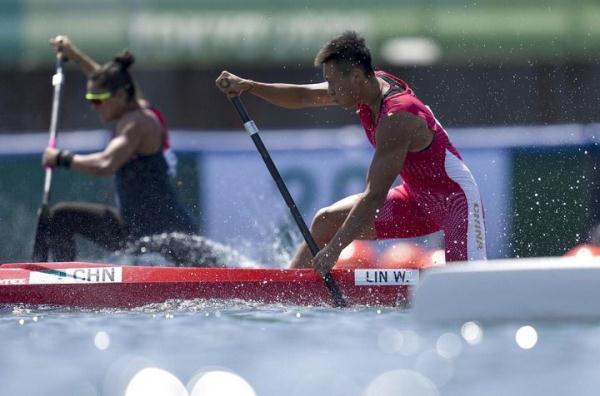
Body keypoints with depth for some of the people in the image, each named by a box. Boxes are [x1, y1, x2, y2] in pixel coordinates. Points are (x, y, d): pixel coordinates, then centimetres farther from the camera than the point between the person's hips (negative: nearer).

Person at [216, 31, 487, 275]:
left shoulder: (396, 119, -31)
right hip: (418, 199, 9)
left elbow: (375, 196, -32)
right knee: (327, 221, 5)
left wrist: (333, 250, -31)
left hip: (457, 200, -9)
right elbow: (301, 97, 5)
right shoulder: (371, 85, -4)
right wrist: (248, 86, -9)